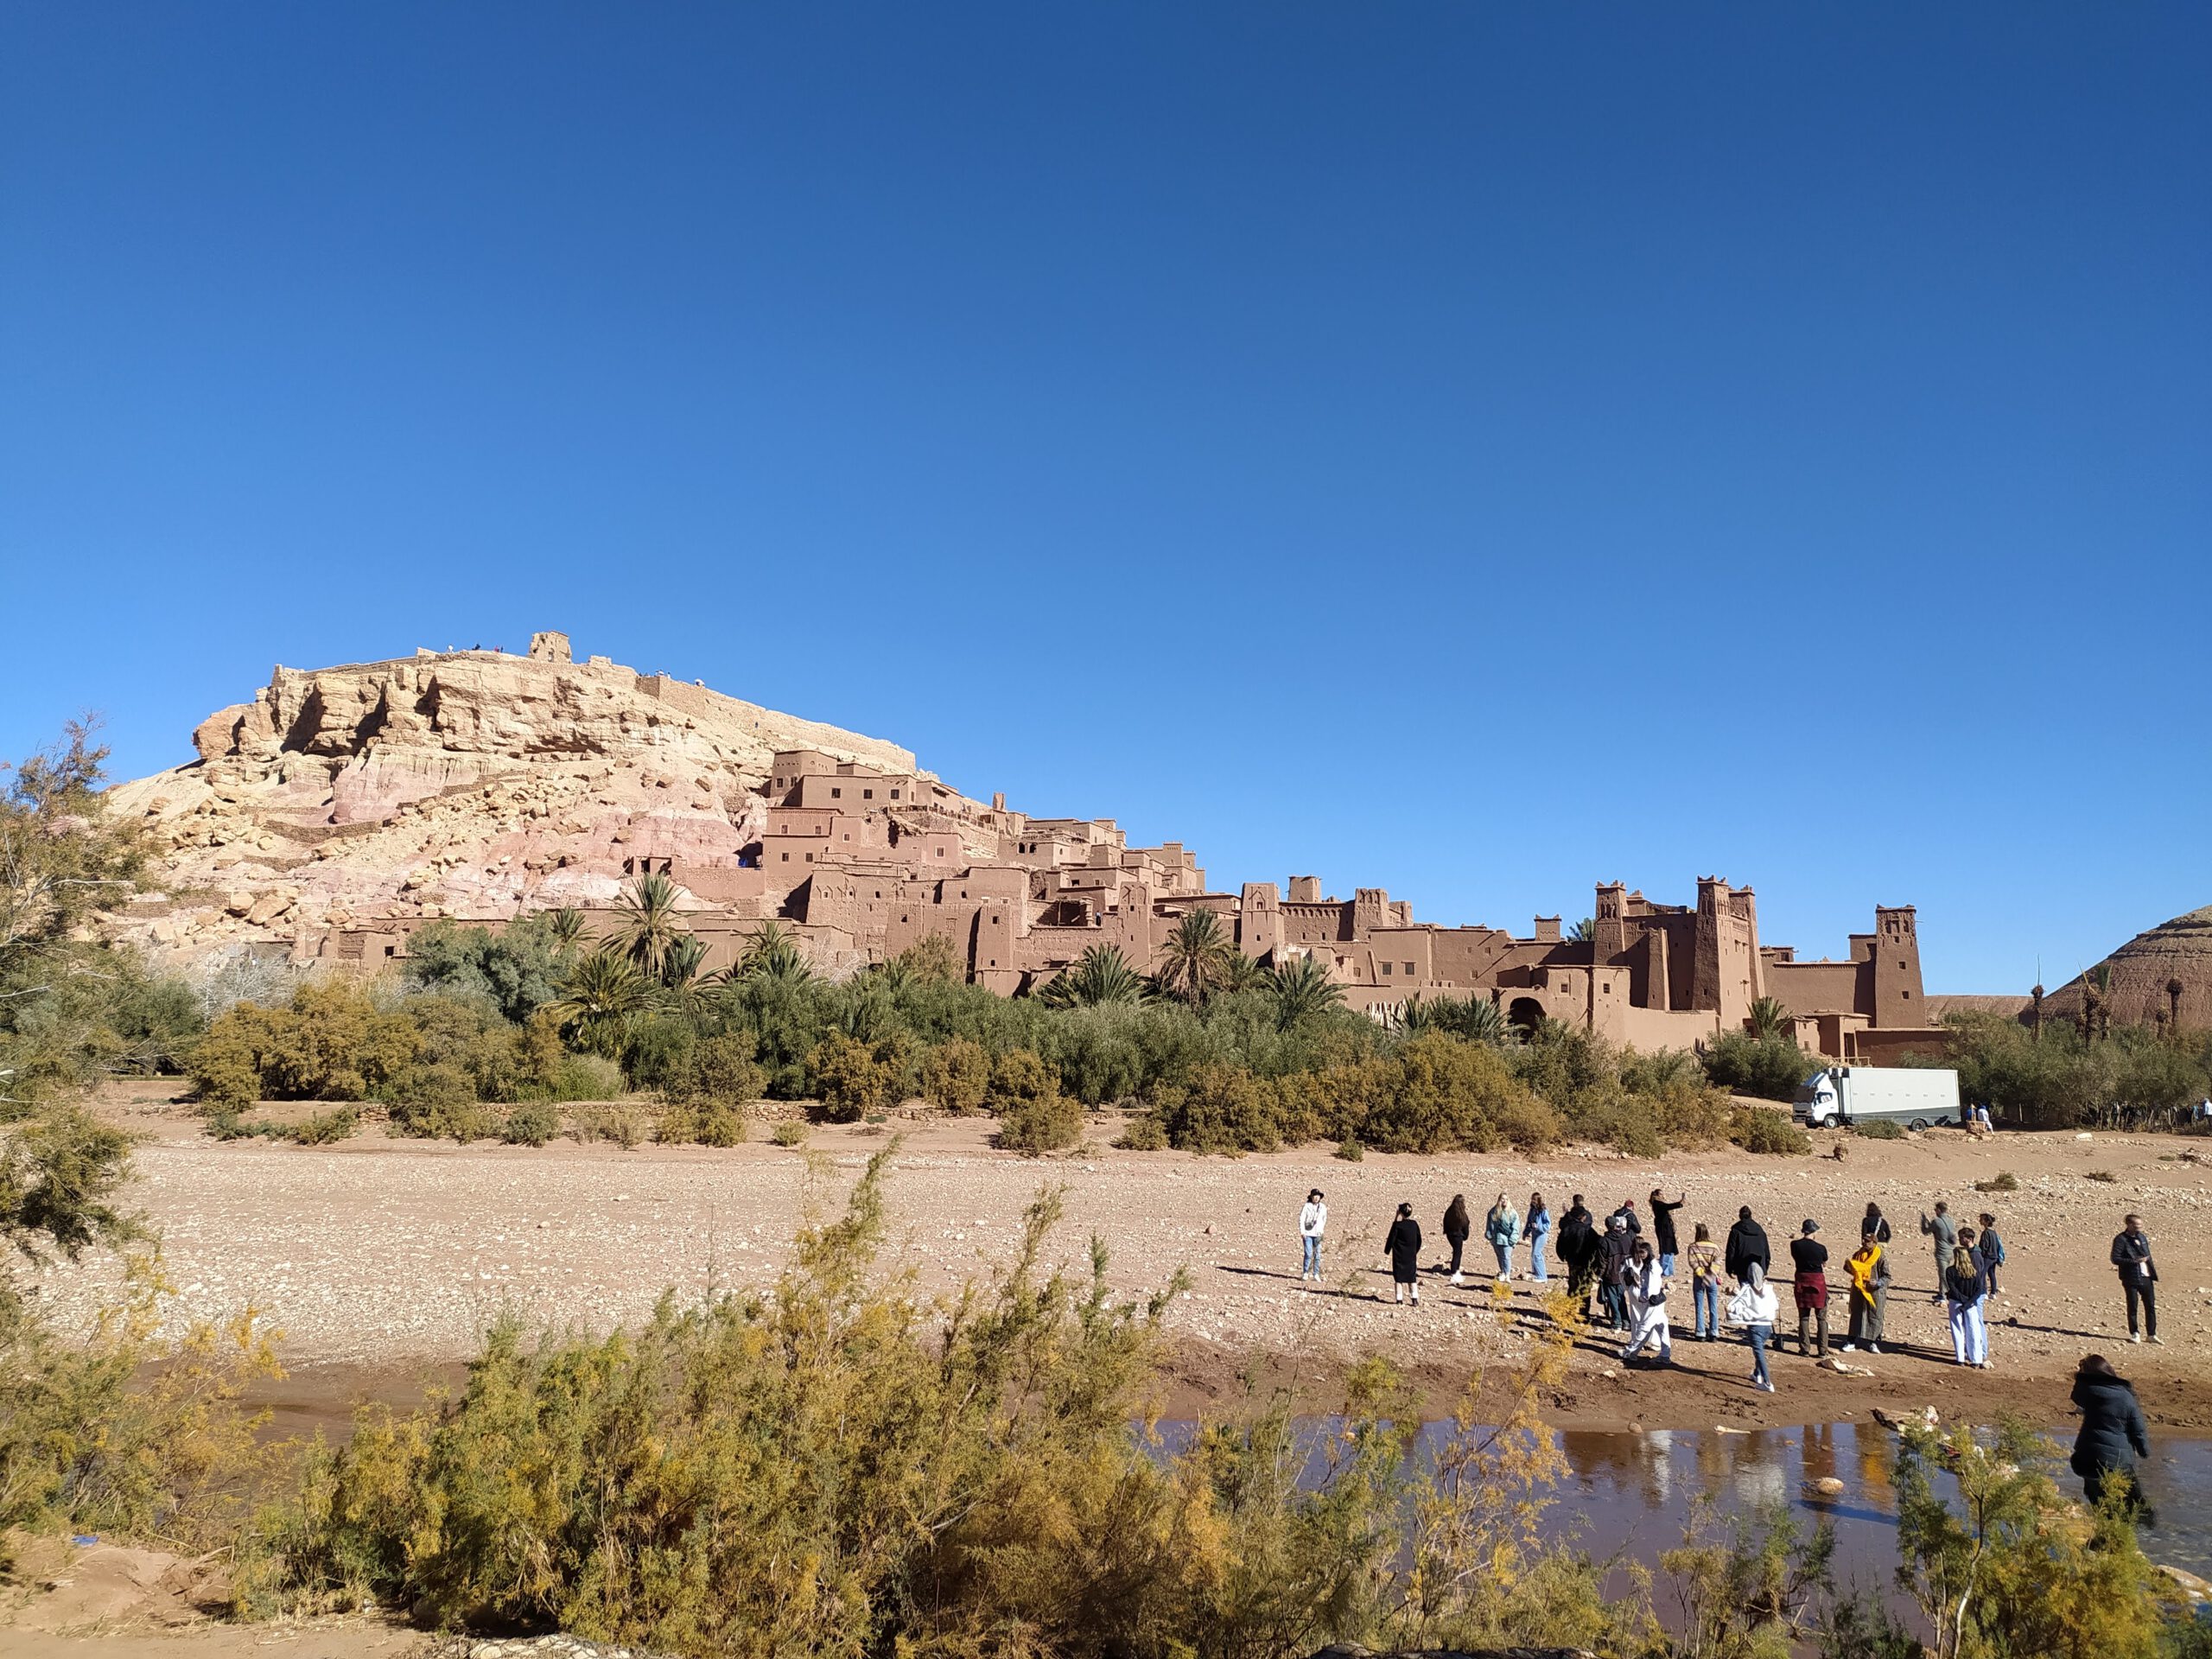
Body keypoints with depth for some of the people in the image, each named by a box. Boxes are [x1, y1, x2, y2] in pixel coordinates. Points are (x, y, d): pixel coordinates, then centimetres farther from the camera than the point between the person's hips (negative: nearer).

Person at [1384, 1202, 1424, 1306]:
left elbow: (1391, 1239, -10)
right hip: (1411, 1257, 4)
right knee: (1412, 1278, 12)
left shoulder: (1397, 1225, -15)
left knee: (1398, 1278, 7)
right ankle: (1415, 1299, 4)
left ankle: (1399, 1299, 6)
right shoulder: (1414, 1224, -2)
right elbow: (1419, 1240, 8)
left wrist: (1387, 1250, 5)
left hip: (1399, 1256, -3)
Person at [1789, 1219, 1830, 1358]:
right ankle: (1822, 1350, 5)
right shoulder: (1820, 1248, -13)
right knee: (1822, 1318, 7)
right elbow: (1825, 1265, 6)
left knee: (1803, 1317, 12)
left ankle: (1805, 1348, 13)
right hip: (1818, 1281, -2)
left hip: (1801, 1282, 2)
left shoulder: (1795, 1245, -8)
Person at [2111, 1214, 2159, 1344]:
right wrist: (2135, 1261, -22)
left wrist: (2153, 1273, 12)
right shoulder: (2121, 1240, -11)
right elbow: (2115, 1259, -15)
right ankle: (2135, 1334, 17)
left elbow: (2148, 1256, 19)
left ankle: (2152, 1334, 17)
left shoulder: (2143, 1237, 11)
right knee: (2132, 1307, 4)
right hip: (2131, 1279, -6)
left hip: (2146, 1277, 6)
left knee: (2151, 1306, 7)